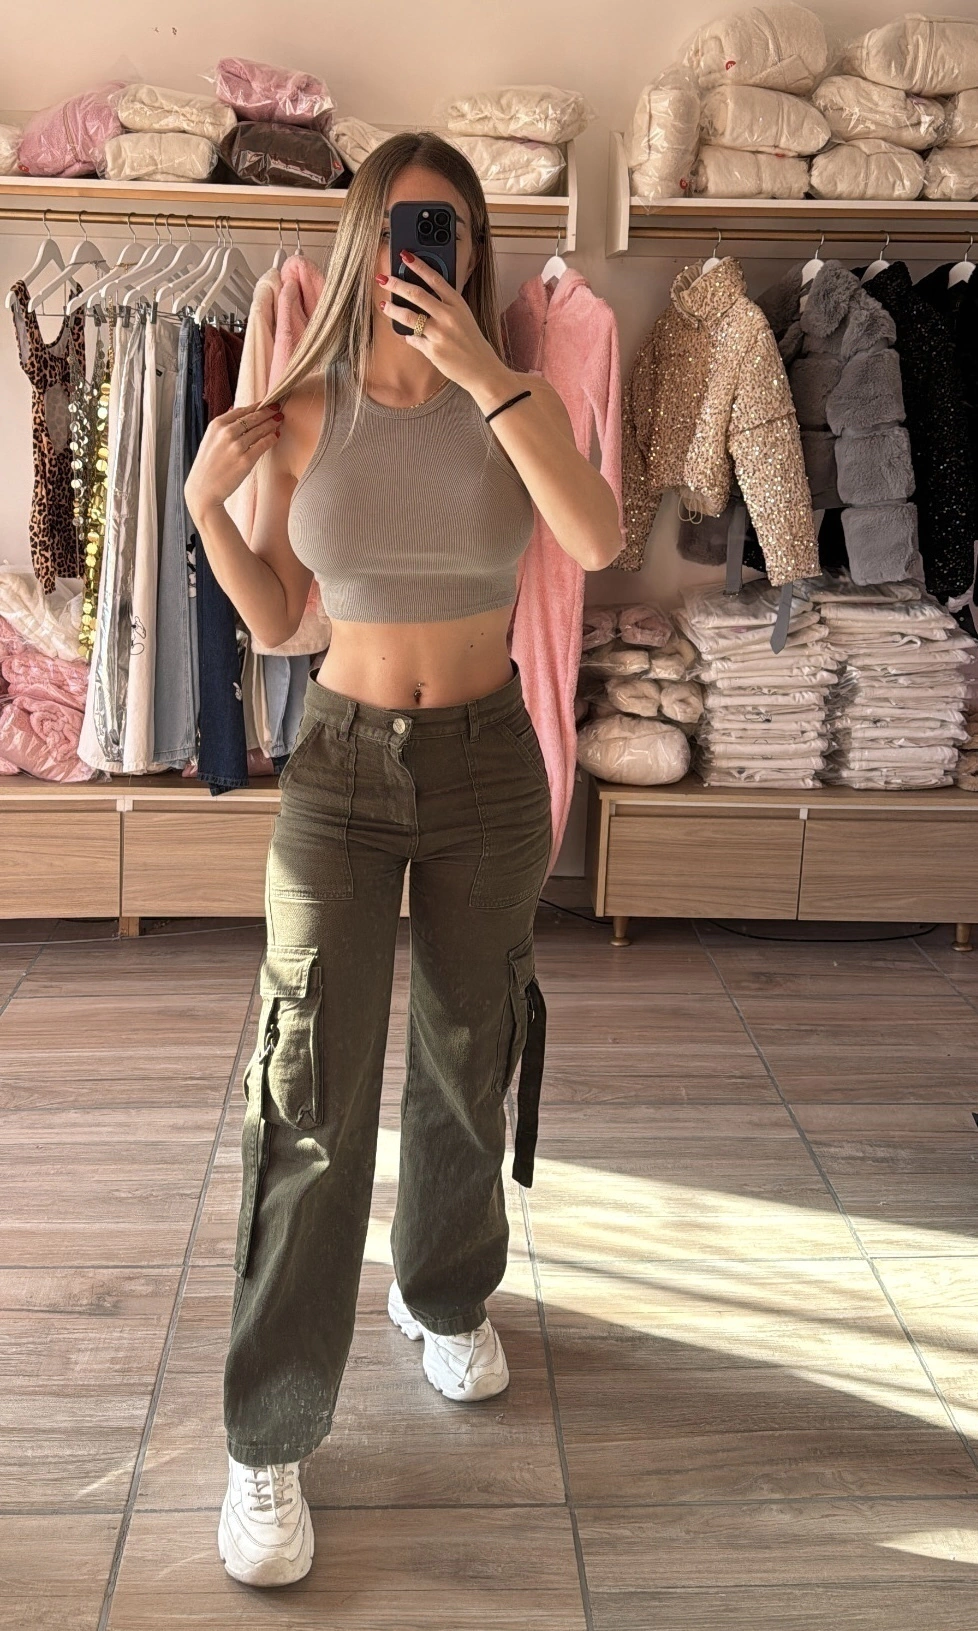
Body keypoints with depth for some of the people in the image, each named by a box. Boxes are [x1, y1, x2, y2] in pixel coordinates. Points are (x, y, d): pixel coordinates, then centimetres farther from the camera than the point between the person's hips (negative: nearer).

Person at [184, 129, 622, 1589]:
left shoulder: (518, 399, -2)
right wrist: (208, 503, -12)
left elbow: (599, 540, -22)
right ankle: (270, 1442, 10)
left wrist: (484, 374, -24)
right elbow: (273, 618, 4)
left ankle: (446, 1293, 43)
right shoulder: (306, 412, -1)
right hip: (342, 761, -1)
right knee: (313, 1091, -3)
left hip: (486, 763, 1)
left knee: (466, 1061, 15)